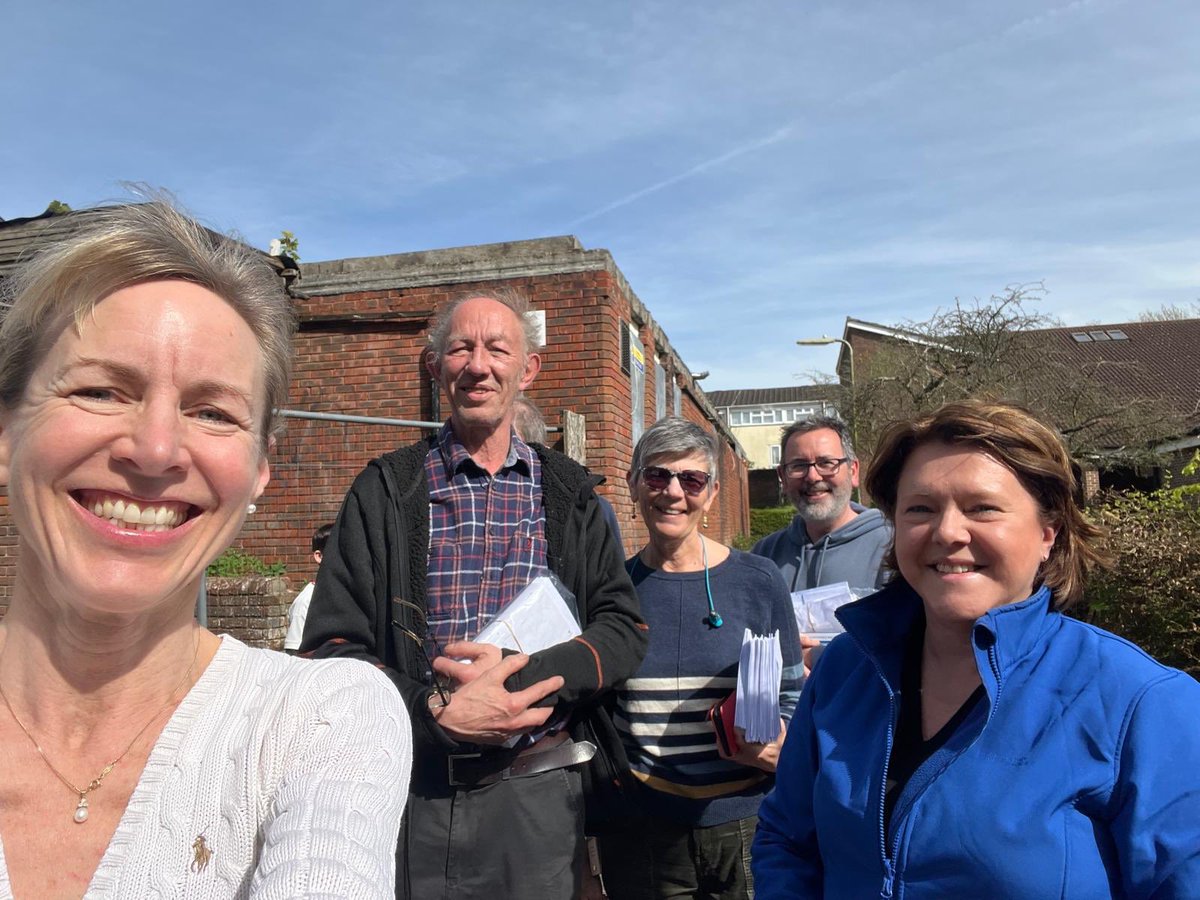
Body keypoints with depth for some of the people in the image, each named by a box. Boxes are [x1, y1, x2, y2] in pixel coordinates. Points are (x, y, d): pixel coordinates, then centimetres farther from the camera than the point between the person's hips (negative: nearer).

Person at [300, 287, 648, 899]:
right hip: (412, 789, -1)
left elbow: (625, 630, -1)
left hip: (540, 794, 1)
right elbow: (330, 646, -3)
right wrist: (437, 713, -18)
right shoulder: (385, 492, -1)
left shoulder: (567, 494, 4)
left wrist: (522, 676, -17)